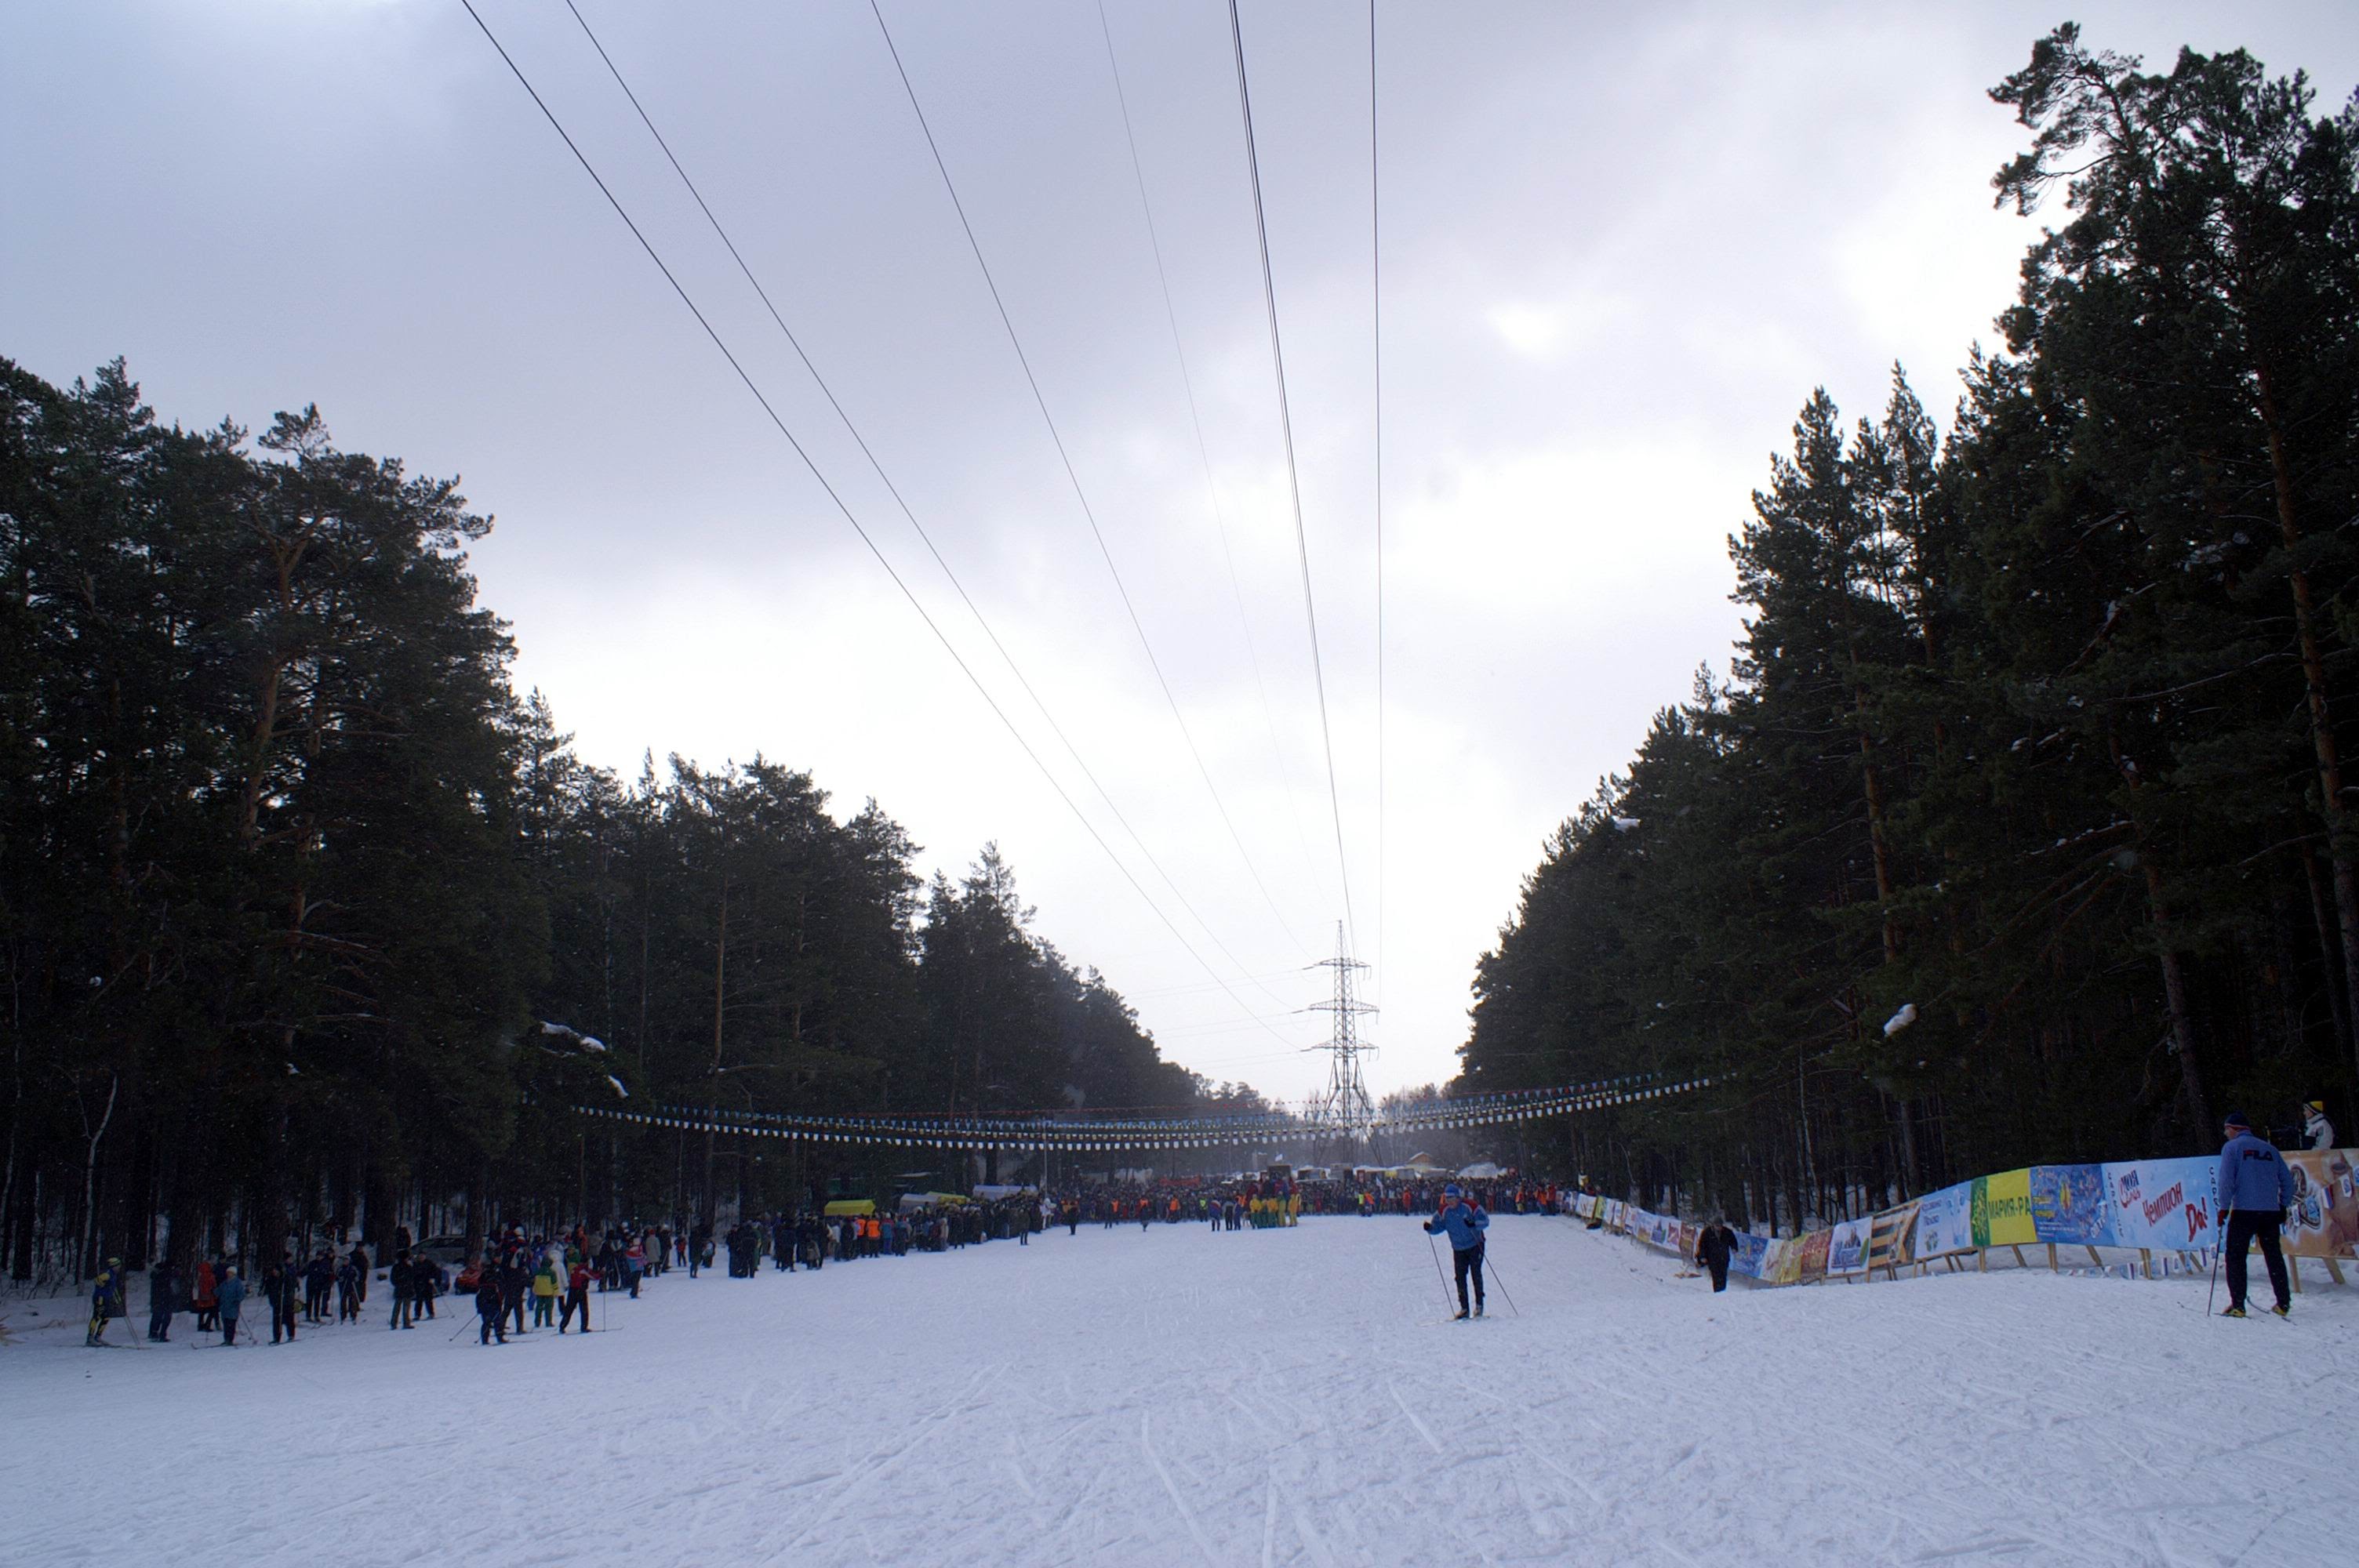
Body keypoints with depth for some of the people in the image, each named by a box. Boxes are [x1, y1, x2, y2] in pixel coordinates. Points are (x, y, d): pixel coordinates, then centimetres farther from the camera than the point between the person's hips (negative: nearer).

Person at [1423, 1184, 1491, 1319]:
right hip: (1458, 1249, 4)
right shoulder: (1444, 1211, -4)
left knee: (1476, 1274, -3)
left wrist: (1474, 1224, -37)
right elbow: (1439, 1226, 2)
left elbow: (1485, 1221, -18)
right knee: (1460, 1277, 0)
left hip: (1475, 1245, -4)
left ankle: (1479, 1304, 8)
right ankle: (1464, 1307, 7)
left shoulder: (1470, 1206, -17)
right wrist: (1430, 1229, -20)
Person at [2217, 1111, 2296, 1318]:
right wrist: (2283, 1206, 20)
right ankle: (2284, 1303, 15)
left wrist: (2224, 1208, -4)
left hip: (2243, 1211, -5)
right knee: (2274, 1256, 14)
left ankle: (2237, 1305, -3)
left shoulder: (2232, 1147, -1)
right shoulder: (2270, 1148, 14)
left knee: (2235, 1256, 2)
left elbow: (2226, 1180, -10)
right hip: (2271, 1212, 5)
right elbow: (2287, 1180, 13)